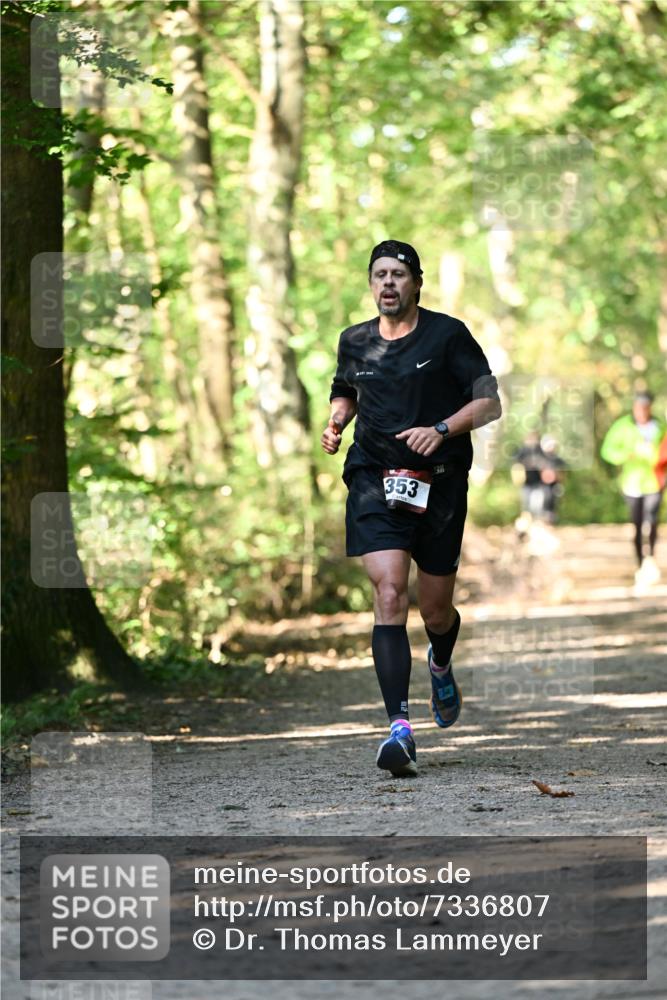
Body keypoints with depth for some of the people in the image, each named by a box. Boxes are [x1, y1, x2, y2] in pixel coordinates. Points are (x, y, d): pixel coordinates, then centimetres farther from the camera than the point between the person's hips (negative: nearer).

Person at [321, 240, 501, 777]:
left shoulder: (448, 334, -2)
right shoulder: (354, 341, 10)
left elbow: (489, 402, -2)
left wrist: (441, 429, -17)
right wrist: (336, 421, 7)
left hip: (440, 484, -1)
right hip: (375, 481, 1)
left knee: (436, 610, 9)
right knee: (389, 595, -18)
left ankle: (441, 665, 49)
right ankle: (400, 728, -23)